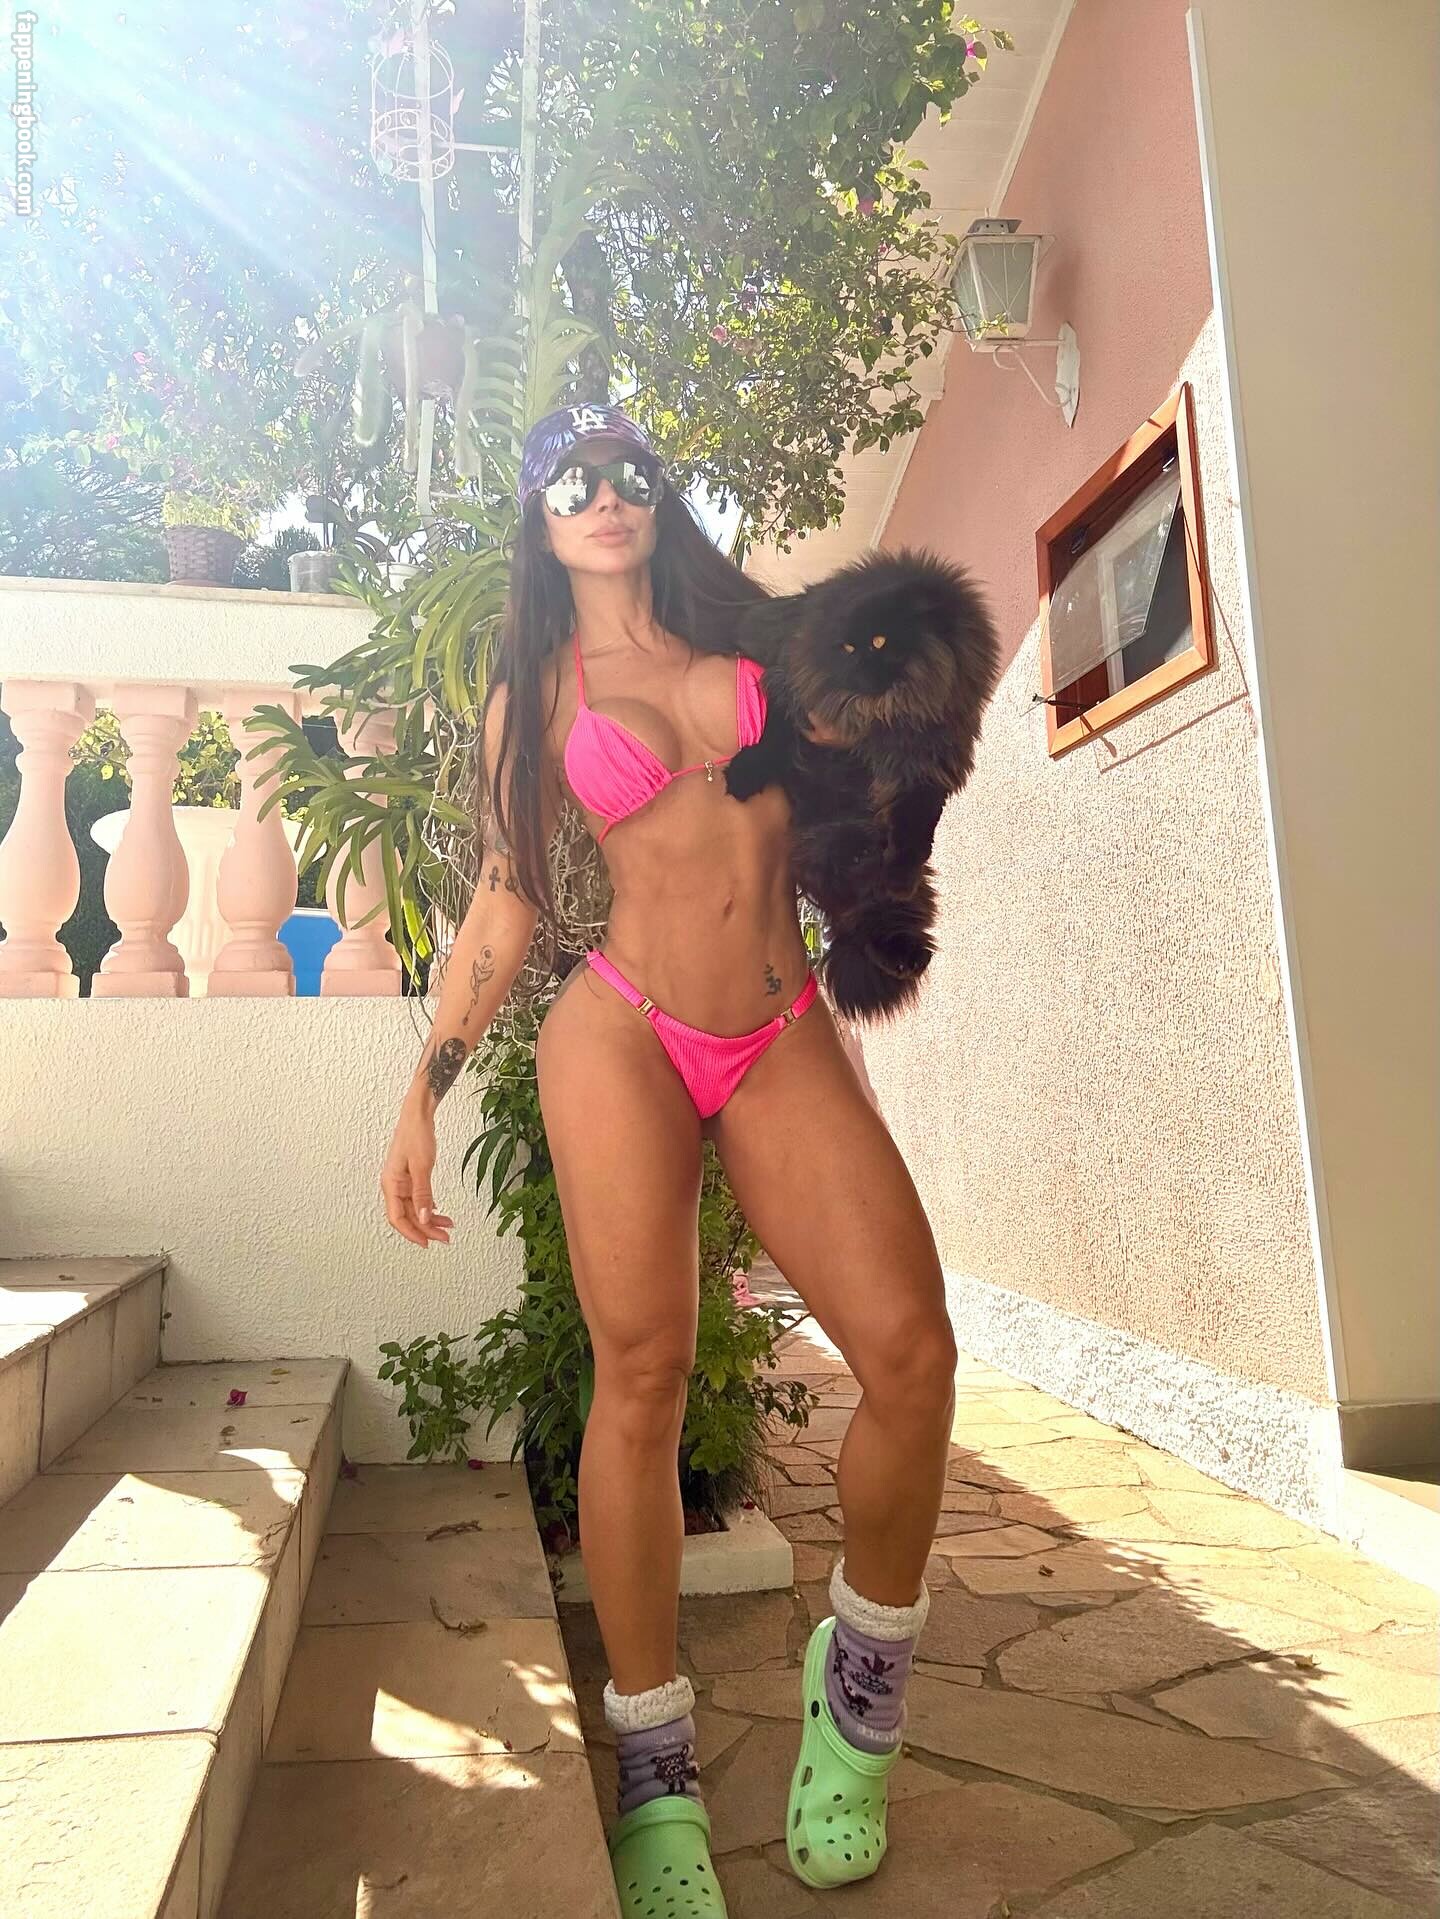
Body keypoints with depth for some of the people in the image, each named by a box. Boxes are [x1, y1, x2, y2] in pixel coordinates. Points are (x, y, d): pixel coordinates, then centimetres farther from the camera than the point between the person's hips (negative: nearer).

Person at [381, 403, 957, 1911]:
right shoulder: (535, 689, 11)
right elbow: (507, 897, 10)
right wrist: (422, 1094, 5)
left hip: (785, 1038, 2)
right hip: (623, 1033, -2)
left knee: (910, 1349, -12)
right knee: (641, 1369, -10)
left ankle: (862, 1673, 15)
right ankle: (653, 1768, 11)